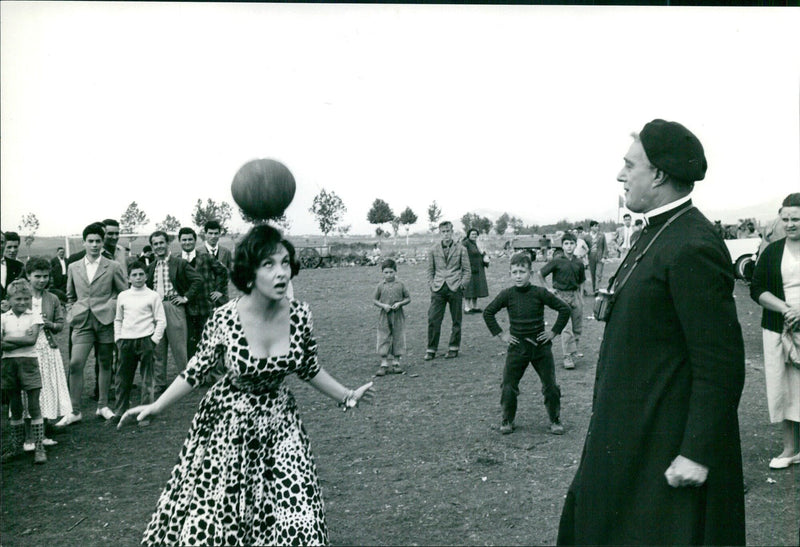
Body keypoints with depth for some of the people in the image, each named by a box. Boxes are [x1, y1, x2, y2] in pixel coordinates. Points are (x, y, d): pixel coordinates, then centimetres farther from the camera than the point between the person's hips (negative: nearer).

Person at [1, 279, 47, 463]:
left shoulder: (34, 317, 1)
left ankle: (39, 447, 3)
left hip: (28, 363, -2)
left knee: (34, 406, -2)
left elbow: (32, 339, -12)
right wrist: (22, 339, -16)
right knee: (15, 407, 12)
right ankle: (15, 445, 25)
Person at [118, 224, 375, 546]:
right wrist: (157, 407, -3)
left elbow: (309, 369, 6)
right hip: (227, 425, -2)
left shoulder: (299, 315, -12)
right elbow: (197, 369, -2)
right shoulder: (224, 318, -19)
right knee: (208, 517, 7)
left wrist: (348, 396, 10)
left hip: (279, 425, 2)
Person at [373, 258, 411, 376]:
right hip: (384, 316, 0)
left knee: (398, 338, 6)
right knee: (383, 339, 0)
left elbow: (408, 298, 5)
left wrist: (399, 303, -12)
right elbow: (374, 300, 6)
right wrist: (383, 305, -11)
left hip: (398, 316, 0)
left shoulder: (400, 285, 0)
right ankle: (384, 364, 6)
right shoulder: (381, 286, 1)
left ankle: (396, 363, 17)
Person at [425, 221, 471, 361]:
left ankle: (453, 348, 18)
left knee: (456, 320, 5)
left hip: (454, 288, -1)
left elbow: (466, 270, 7)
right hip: (438, 289, 1)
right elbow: (430, 270, 14)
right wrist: (431, 285, 3)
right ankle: (431, 349, 6)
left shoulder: (461, 249, 5)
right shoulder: (433, 250, 8)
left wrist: (461, 284, -4)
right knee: (433, 319, -4)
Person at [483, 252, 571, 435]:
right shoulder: (507, 294, -6)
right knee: (508, 386, 1)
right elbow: (488, 313, 6)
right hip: (517, 346, 1)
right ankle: (507, 420, 19)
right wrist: (500, 334, 1)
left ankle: (555, 420, 22)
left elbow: (564, 309, -1)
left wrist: (554, 331, -2)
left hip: (540, 345, -1)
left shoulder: (540, 293, -9)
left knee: (550, 386, 5)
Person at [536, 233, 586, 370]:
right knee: (566, 328, -9)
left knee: (578, 326, 11)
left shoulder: (578, 263, 5)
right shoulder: (557, 262, -8)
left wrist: (580, 295, 12)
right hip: (561, 296, -5)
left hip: (575, 295, 5)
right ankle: (568, 357, -7)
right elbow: (539, 274, -2)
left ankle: (573, 351, 28)